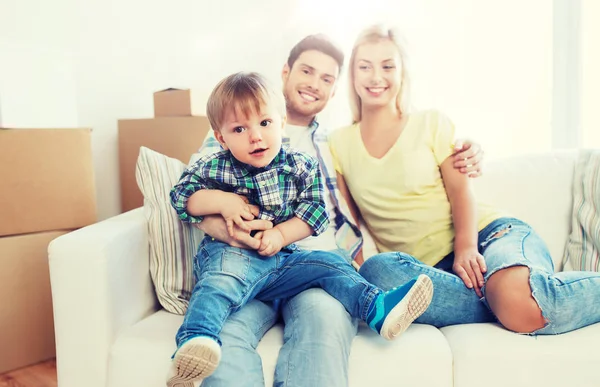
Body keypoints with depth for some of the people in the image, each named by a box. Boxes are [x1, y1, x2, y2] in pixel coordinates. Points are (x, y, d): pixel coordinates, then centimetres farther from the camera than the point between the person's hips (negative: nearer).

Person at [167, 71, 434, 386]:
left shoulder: (301, 166, 7)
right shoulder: (212, 168, 6)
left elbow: (315, 210, 2)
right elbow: (181, 196, 5)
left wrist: (281, 234, -14)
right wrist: (221, 200, -13)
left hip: (282, 257, 4)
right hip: (230, 254, -3)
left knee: (330, 263, -11)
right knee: (221, 281, -36)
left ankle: (380, 309, -16)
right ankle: (194, 340, -51)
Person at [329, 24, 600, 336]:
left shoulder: (431, 123, 8)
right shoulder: (340, 143, 12)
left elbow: (460, 190, -2)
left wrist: (466, 247, -19)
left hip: (488, 233, -2)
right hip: (431, 268, 3)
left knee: (520, 297, -37)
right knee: (376, 271, -35)